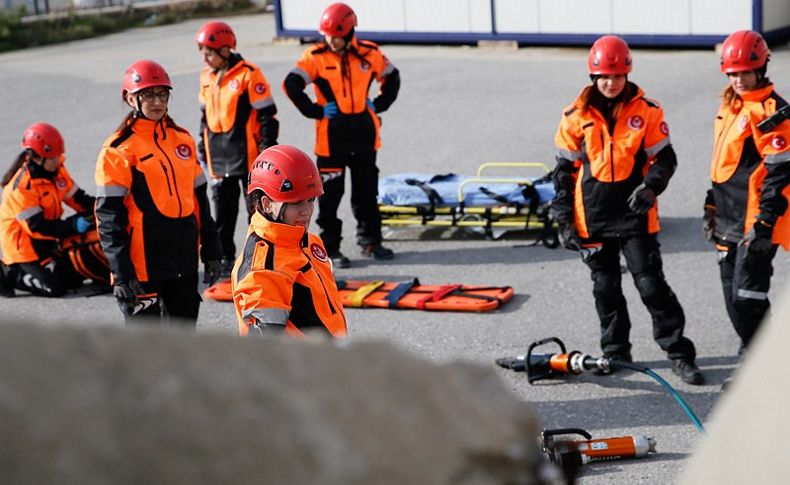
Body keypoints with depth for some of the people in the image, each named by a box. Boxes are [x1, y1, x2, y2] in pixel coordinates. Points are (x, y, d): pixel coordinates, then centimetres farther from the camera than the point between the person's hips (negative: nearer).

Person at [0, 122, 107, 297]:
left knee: (75, 277, 2)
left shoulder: (56, 169, -2)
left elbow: (77, 198, 3)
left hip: (48, 238, 8)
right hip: (23, 241, -8)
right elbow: (36, 226, -28)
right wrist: (73, 225, -32)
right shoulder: (21, 186, -27)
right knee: (56, 286, -17)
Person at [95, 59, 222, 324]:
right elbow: (109, 216, -12)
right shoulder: (118, 150, -9)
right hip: (142, 265, -6)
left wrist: (211, 251, 14)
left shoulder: (182, 140, 10)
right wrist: (121, 273, -16)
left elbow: (200, 199, 16)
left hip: (184, 262, 6)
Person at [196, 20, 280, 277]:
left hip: (246, 153, -6)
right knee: (222, 209, 10)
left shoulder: (249, 74, -12)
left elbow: (267, 114, -11)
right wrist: (202, 146, 19)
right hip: (218, 156, 6)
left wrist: (268, 148, -13)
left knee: (257, 207, 4)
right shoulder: (206, 77, 10)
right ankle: (225, 257, 20)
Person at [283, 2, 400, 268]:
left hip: (363, 133, 3)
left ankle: (370, 241, 26)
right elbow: (291, 85, -12)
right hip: (331, 136, -3)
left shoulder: (368, 53, 1)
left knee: (367, 191, 13)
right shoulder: (315, 57, -8)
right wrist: (314, 111, -12)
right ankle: (330, 247, 9)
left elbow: (392, 78, 16)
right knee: (330, 194, 1)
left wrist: (378, 105, 5)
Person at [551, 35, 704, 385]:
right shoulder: (576, 116, 2)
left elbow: (664, 158, 2)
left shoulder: (647, 111, -2)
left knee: (651, 284, -4)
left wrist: (651, 186, -19)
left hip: (635, 214, -2)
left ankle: (680, 355, 3)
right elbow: (565, 170, 6)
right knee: (605, 288, 12)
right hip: (592, 218, 2)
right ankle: (615, 352, 26)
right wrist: (564, 220, 2)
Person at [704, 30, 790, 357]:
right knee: (733, 296, 14)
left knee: (748, 297, -9)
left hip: (756, 221, -9)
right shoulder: (729, 106, 14)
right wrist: (712, 207, 22)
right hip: (729, 220, 9)